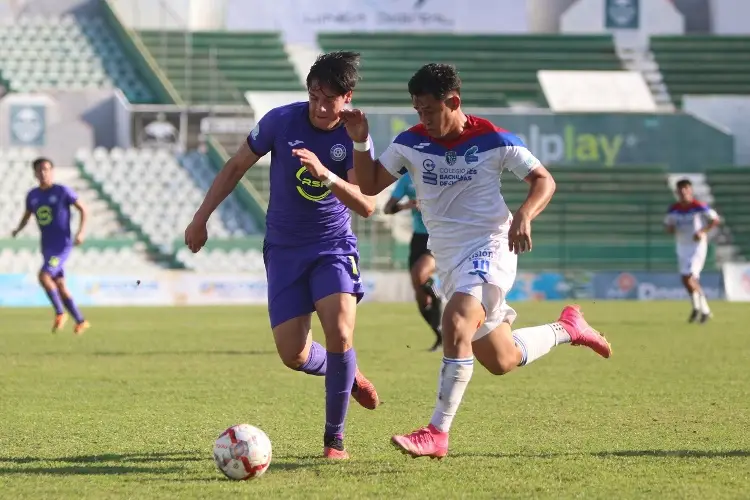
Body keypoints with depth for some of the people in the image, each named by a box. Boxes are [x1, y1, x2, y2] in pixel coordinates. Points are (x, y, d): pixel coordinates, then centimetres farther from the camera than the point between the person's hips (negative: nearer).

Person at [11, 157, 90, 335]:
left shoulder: (63, 191, -9)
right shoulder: (32, 195, 6)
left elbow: (83, 209, -2)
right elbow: (27, 215, 20)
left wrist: (81, 232, -13)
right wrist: (18, 229, 0)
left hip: (63, 245, -6)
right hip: (47, 246, 6)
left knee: (43, 276, -21)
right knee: (59, 285, 7)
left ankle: (60, 313, -6)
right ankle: (81, 321, 17)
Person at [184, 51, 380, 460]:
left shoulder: (353, 136, -11)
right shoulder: (281, 121, -10)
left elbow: (366, 206, -21)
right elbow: (237, 166, 4)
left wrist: (326, 174, -37)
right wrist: (201, 218, 5)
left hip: (333, 246, -1)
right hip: (284, 249, 1)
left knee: (340, 332, -24)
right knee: (293, 355, -6)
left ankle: (334, 438, -6)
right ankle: (346, 374, 30)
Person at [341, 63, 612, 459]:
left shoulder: (494, 140, -9)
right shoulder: (410, 143, 1)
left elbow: (543, 181, -2)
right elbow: (369, 185, 5)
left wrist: (525, 215, -22)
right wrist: (360, 143, -12)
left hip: (488, 249, -6)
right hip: (448, 259, 6)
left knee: (455, 327, -30)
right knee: (501, 361, 13)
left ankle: (437, 434, -27)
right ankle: (568, 328, 40)